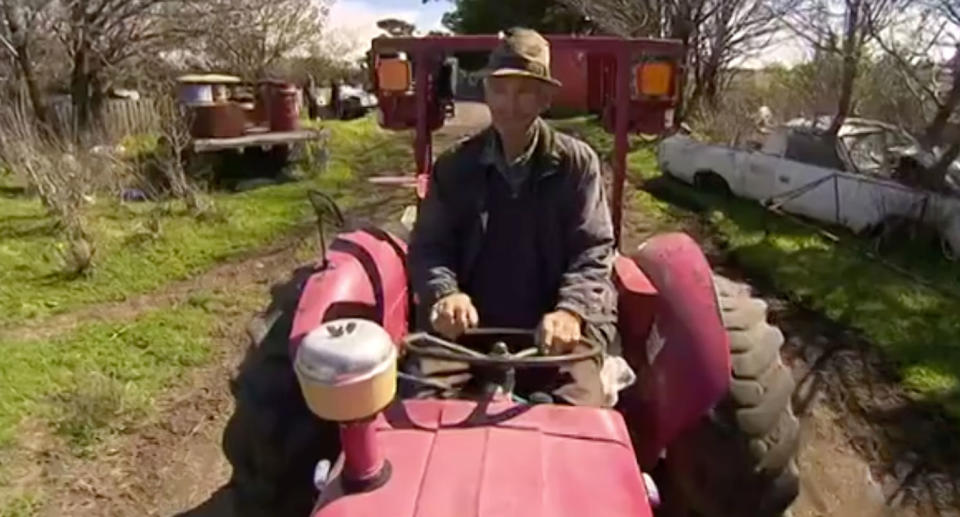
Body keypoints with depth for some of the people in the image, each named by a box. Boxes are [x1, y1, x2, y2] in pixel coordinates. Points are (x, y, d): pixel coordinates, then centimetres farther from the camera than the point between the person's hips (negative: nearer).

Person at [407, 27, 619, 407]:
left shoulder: (577, 163, 1)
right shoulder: (454, 167, 6)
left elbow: (594, 252, -3)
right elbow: (428, 246, 4)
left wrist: (571, 310, -23)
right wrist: (444, 294, -19)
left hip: (555, 333, -1)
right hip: (469, 330, 1)